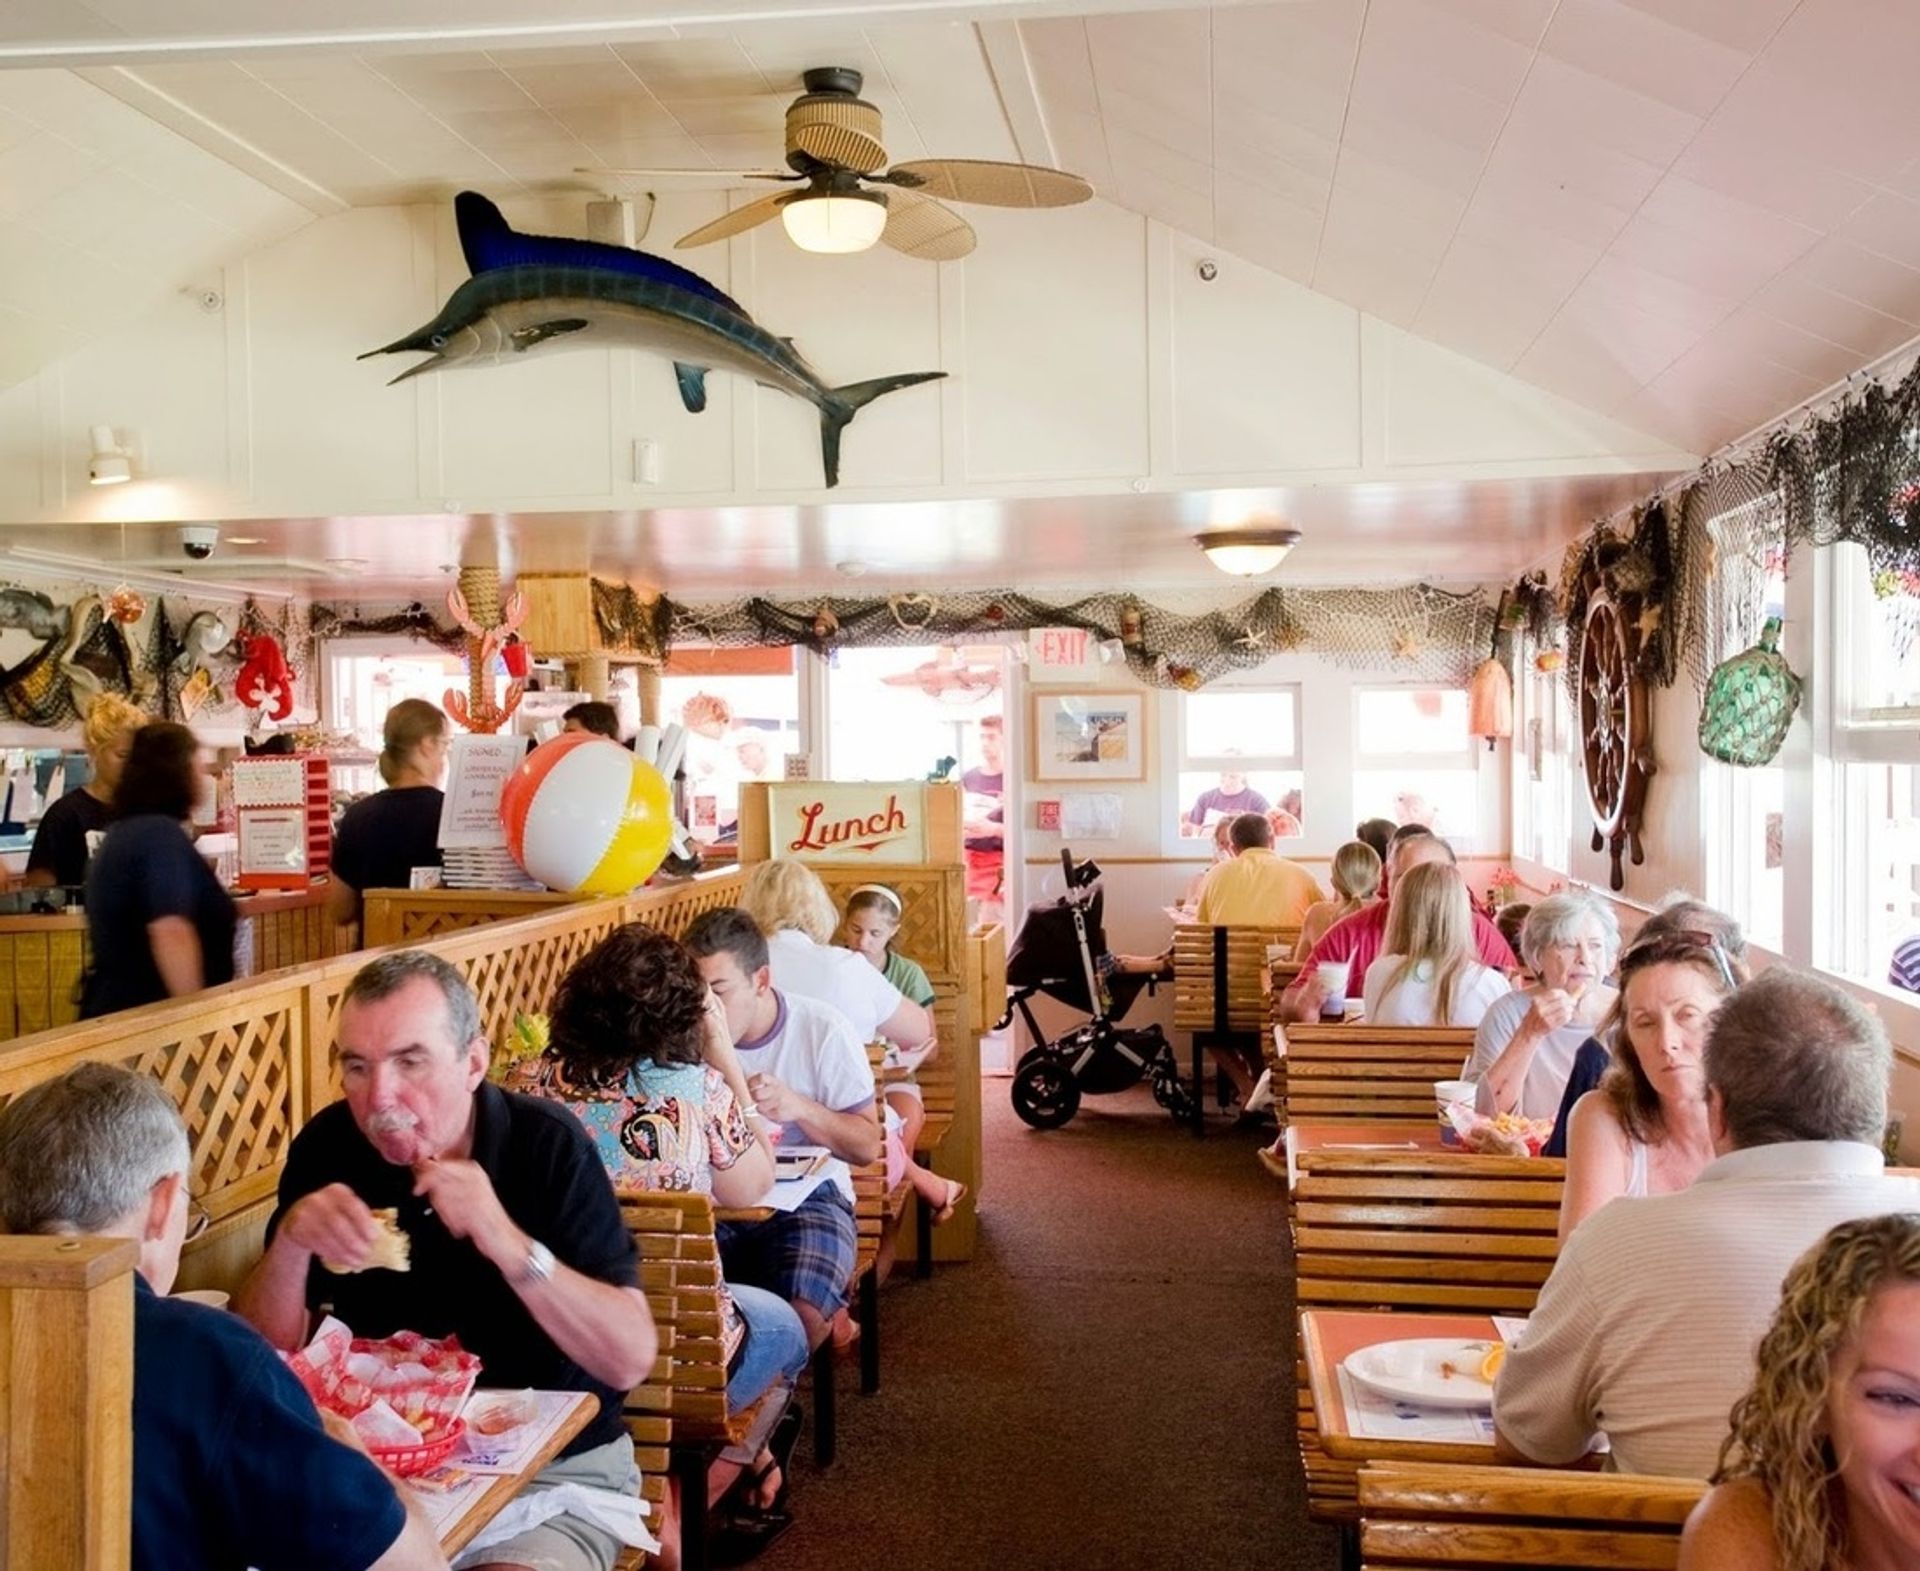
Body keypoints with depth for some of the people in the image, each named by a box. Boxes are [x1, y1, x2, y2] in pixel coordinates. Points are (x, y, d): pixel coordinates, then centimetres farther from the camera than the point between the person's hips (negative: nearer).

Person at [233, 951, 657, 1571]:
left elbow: (632, 1359, -20)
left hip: (553, 1466, -4)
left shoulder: (547, 1142, -15)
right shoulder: (328, 1144, -4)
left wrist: (508, 1243, -31)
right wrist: (290, 1242, -21)